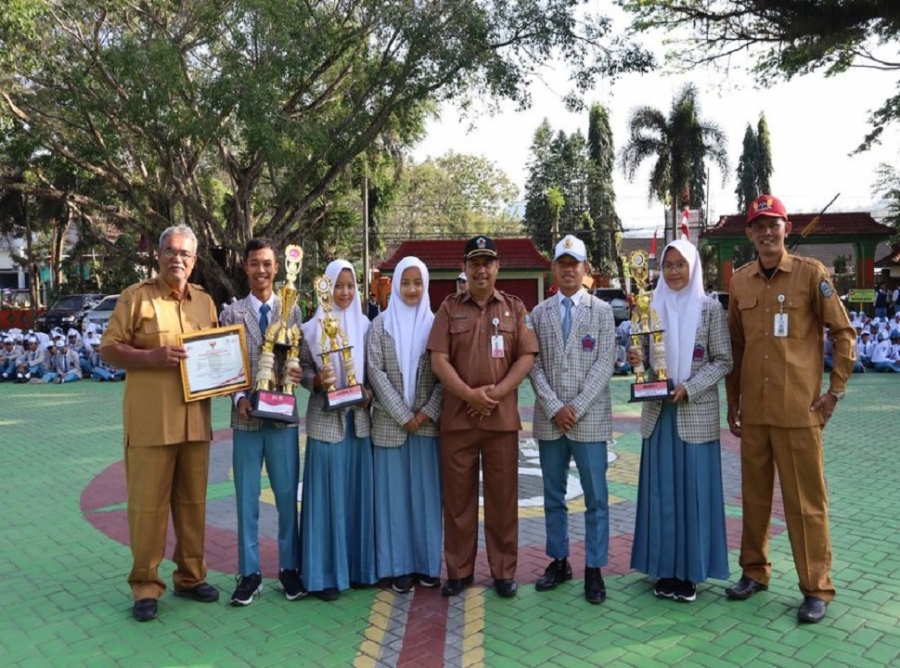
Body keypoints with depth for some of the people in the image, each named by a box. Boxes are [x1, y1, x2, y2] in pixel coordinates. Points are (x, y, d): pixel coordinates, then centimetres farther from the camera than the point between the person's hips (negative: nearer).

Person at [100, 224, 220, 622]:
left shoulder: (205, 301, 12)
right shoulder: (136, 296, -2)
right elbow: (108, 350, -5)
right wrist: (152, 356, -20)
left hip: (194, 420, 5)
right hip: (150, 421, -4)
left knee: (193, 502, 12)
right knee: (147, 504, 2)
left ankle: (190, 576, 26)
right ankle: (145, 585, 17)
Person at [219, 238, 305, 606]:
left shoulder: (292, 310, 4)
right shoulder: (232, 312, 3)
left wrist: (298, 373, -17)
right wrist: (239, 398, -11)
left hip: (283, 416, 0)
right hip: (246, 418, 0)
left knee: (288, 497, 8)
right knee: (247, 499, 8)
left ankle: (289, 568, 23)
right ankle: (249, 573, 21)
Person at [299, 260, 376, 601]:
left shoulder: (365, 326, 7)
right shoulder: (312, 328, 0)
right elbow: (302, 369, 1)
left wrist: (368, 392, -6)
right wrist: (317, 380, -18)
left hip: (359, 419, 3)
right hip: (326, 420, -3)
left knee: (358, 492, 9)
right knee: (327, 493, 1)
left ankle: (358, 566, 21)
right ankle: (325, 573, 12)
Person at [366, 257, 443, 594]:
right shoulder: (380, 324, 2)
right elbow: (375, 371, -5)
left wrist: (428, 412, -11)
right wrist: (403, 415, -11)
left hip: (428, 422, 1)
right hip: (390, 423, 0)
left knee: (426, 491, 6)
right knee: (394, 492, 4)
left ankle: (427, 563, 18)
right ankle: (400, 566, 15)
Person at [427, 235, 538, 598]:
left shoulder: (515, 308, 7)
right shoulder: (450, 308, 5)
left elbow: (526, 357, 0)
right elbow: (438, 360, -2)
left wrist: (495, 393, -12)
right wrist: (470, 395, -14)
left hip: (502, 417, 0)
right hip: (457, 417, 0)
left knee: (503, 496, 7)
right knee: (458, 496, 7)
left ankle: (504, 571, 20)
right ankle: (459, 570, 20)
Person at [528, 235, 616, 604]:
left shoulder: (602, 311, 3)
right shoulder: (539, 313, 8)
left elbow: (604, 364, -5)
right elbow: (533, 365, 2)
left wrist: (576, 408, -12)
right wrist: (555, 408, -9)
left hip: (590, 418, -2)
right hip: (549, 419, 2)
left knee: (596, 497, 3)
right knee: (553, 496, 12)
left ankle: (594, 569, 15)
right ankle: (559, 561, 25)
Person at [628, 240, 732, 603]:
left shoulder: (710, 307, -1)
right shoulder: (652, 306, 8)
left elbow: (723, 361, -2)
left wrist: (689, 388, -15)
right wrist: (638, 359, -11)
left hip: (696, 413, -3)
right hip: (658, 411, 3)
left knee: (694, 489, 3)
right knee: (661, 490, 6)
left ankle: (690, 571, 15)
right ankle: (665, 569, 18)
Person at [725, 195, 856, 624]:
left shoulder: (811, 273, -4)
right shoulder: (740, 281, 8)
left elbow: (843, 333, 0)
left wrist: (835, 390, -3)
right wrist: (732, 401, 12)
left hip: (799, 409, -4)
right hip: (753, 410, 4)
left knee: (805, 500, 4)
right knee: (754, 494, 13)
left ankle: (816, 588, 16)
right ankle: (754, 570, 28)